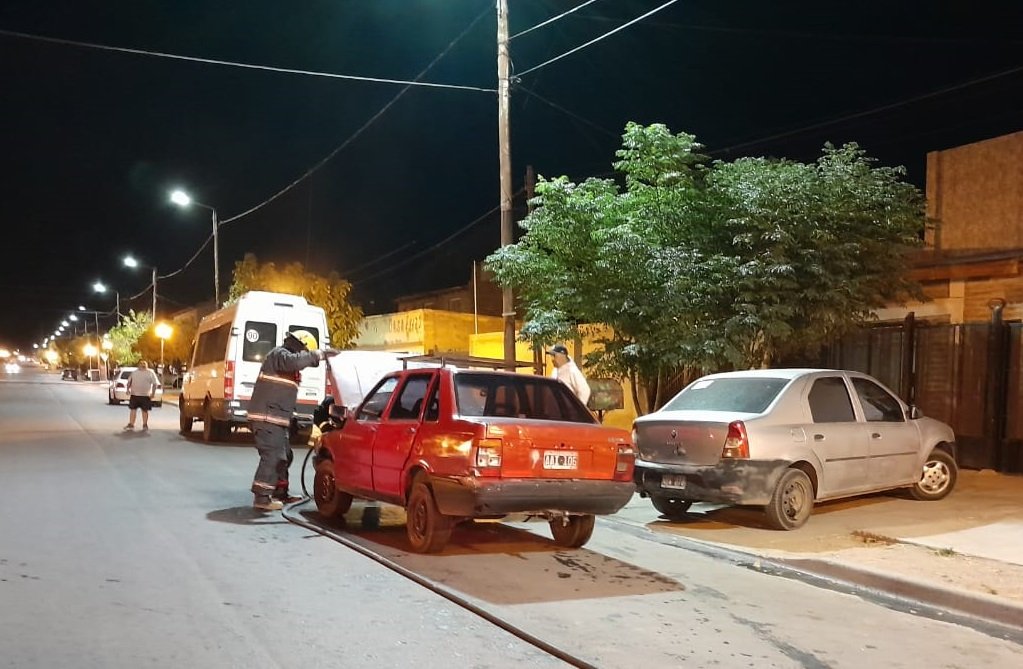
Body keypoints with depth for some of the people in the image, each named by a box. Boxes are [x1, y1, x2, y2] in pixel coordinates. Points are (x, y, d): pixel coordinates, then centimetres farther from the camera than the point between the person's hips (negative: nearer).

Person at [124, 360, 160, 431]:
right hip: (134, 394, 3)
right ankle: (131, 424, 8)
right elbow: (129, 381, 15)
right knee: (132, 409, 3)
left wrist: (153, 393, -10)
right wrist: (128, 389, 1)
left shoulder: (150, 373, 1)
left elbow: (155, 384, -2)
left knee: (145, 410, 3)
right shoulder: (134, 372, 10)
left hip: (145, 395, -3)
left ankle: (145, 425, 12)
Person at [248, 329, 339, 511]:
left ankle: (279, 493, 27)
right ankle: (262, 497, -12)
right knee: (273, 456, -13)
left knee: (284, 456, 17)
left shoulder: (285, 358, 25)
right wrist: (319, 354, -24)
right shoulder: (279, 354, -6)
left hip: (276, 418, 11)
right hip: (267, 417, -11)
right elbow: (295, 361, -31)